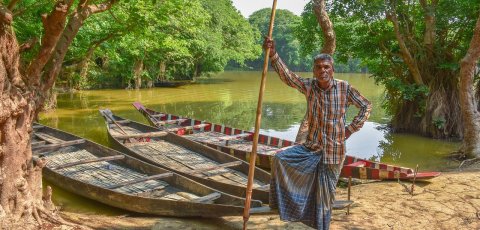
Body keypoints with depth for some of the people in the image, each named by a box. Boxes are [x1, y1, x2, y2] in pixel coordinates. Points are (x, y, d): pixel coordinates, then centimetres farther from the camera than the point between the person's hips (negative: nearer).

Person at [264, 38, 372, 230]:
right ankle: (284, 201, 1)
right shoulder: (309, 86, -4)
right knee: (280, 159, -17)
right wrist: (273, 55, -30)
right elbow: (286, 76, -17)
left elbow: (366, 107, 1)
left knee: (325, 197, 8)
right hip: (311, 147, 2)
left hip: (333, 151, -2)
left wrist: (350, 130, -5)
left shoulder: (344, 88, -8)